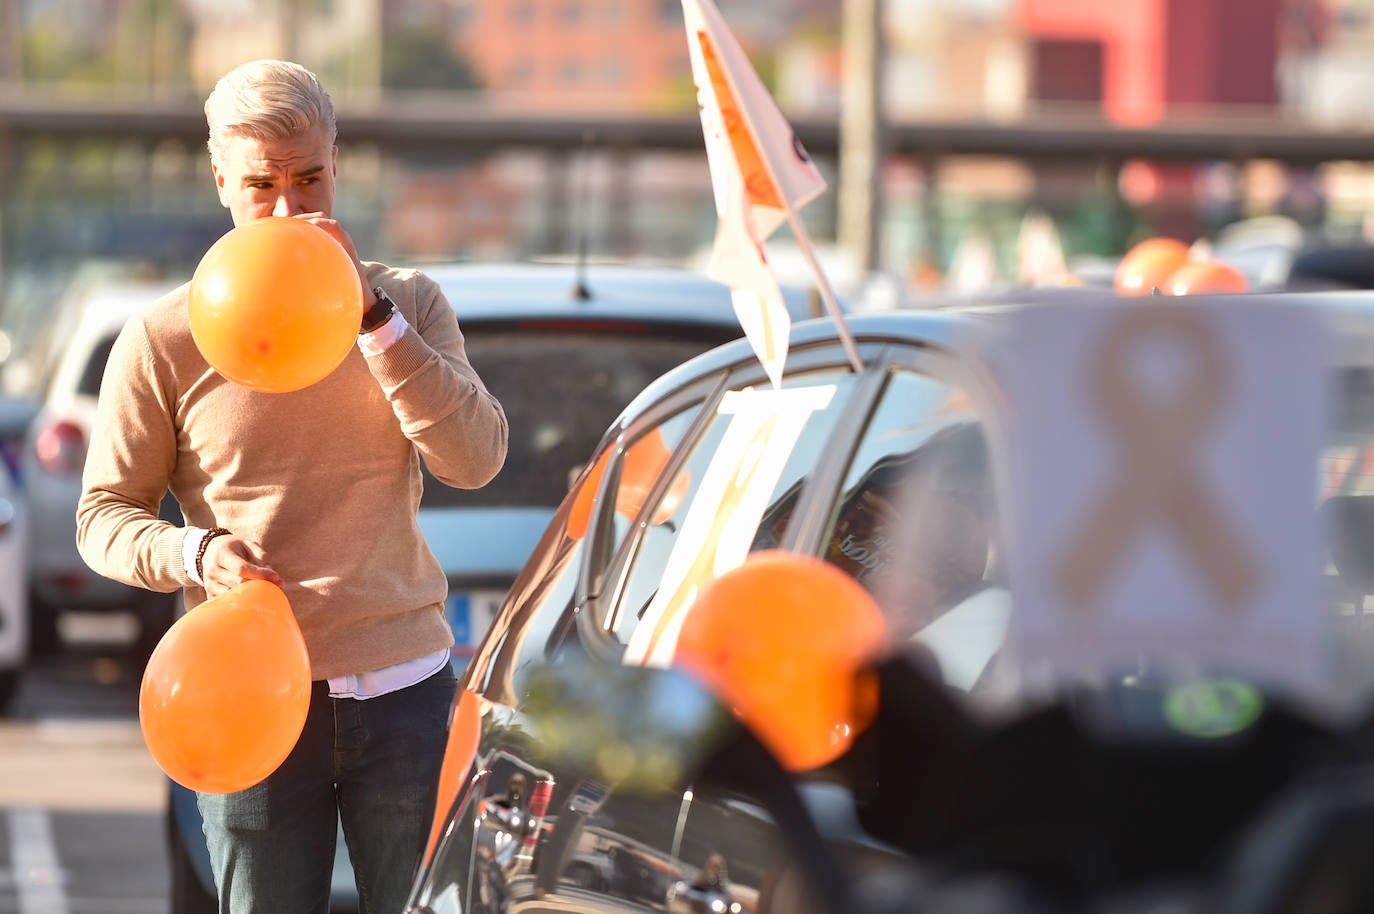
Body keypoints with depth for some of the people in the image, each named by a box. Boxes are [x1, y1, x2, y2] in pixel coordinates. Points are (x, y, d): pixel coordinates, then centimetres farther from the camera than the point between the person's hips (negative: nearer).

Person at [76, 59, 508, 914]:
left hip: (402, 685, 1)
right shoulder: (165, 339, -1)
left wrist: (371, 313, -16)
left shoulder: (409, 305, 5)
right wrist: (193, 554, -19)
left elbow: (476, 459, -10)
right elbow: (105, 516, 2)